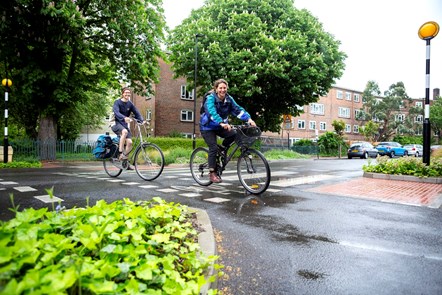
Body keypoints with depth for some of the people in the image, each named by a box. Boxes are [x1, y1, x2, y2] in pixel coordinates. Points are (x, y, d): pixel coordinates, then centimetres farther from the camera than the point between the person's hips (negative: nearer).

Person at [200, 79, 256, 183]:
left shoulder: (229, 99, -6)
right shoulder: (210, 98, -21)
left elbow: (238, 109, -16)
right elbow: (212, 112, -38)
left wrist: (248, 119, -33)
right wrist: (222, 123, -54)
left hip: (220, 127, 5)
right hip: (208, 127, -5)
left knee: (233, 134, -21)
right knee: (213, 148, -17)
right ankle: (212, 172, -4)